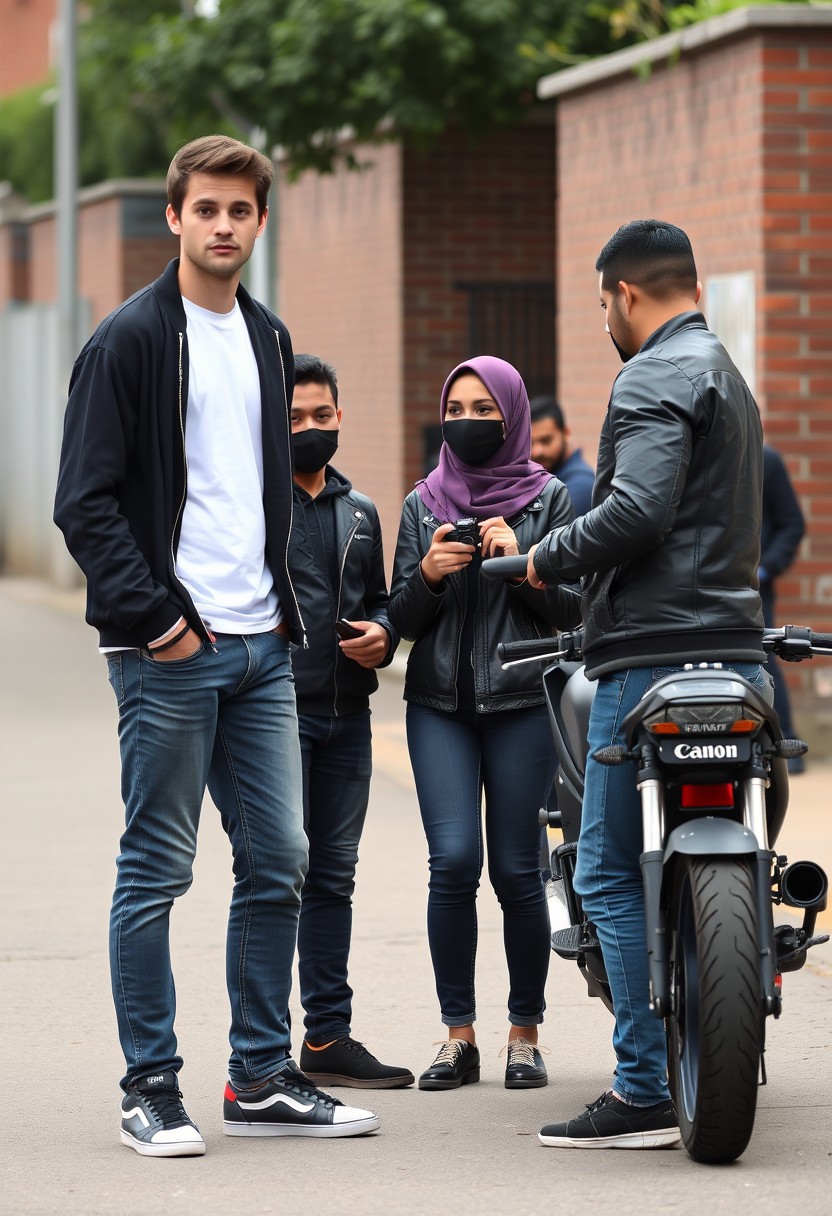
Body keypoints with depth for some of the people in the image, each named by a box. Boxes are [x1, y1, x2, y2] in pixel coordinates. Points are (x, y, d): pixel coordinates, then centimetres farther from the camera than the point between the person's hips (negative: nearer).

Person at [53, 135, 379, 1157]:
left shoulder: (267, 341, 15)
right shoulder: (130, 340, -6)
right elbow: (85, 503, -10)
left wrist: (286, 605, 12)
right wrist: (155, 618, -16)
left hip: (260, 649, 7)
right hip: (169, 650, -7)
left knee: (279, 863, 7)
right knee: (156, 870, -2)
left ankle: (262, 1078, 15)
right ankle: (150, 1087, 5)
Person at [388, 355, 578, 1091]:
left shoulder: (547, 498, 6)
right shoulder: (423, 505, 13)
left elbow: (570, 608, 2)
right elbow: (404, 619, 11)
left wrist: (520, 558, -13)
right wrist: (428, 575, -8)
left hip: (521, 701, -2)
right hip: (439, 702, 2)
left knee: (516, 869, -4)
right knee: (453, 861, -11)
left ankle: (525, 1032, 9)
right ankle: (459, 1033, -2)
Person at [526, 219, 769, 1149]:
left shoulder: (655, 378, -10)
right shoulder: (728, 375, 22)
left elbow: (636, 510, -23)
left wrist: (546, 561, -8)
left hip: (654, 655, -10)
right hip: (733, 646, 10)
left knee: (610, 874, -7)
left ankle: (645, 1094, -9)